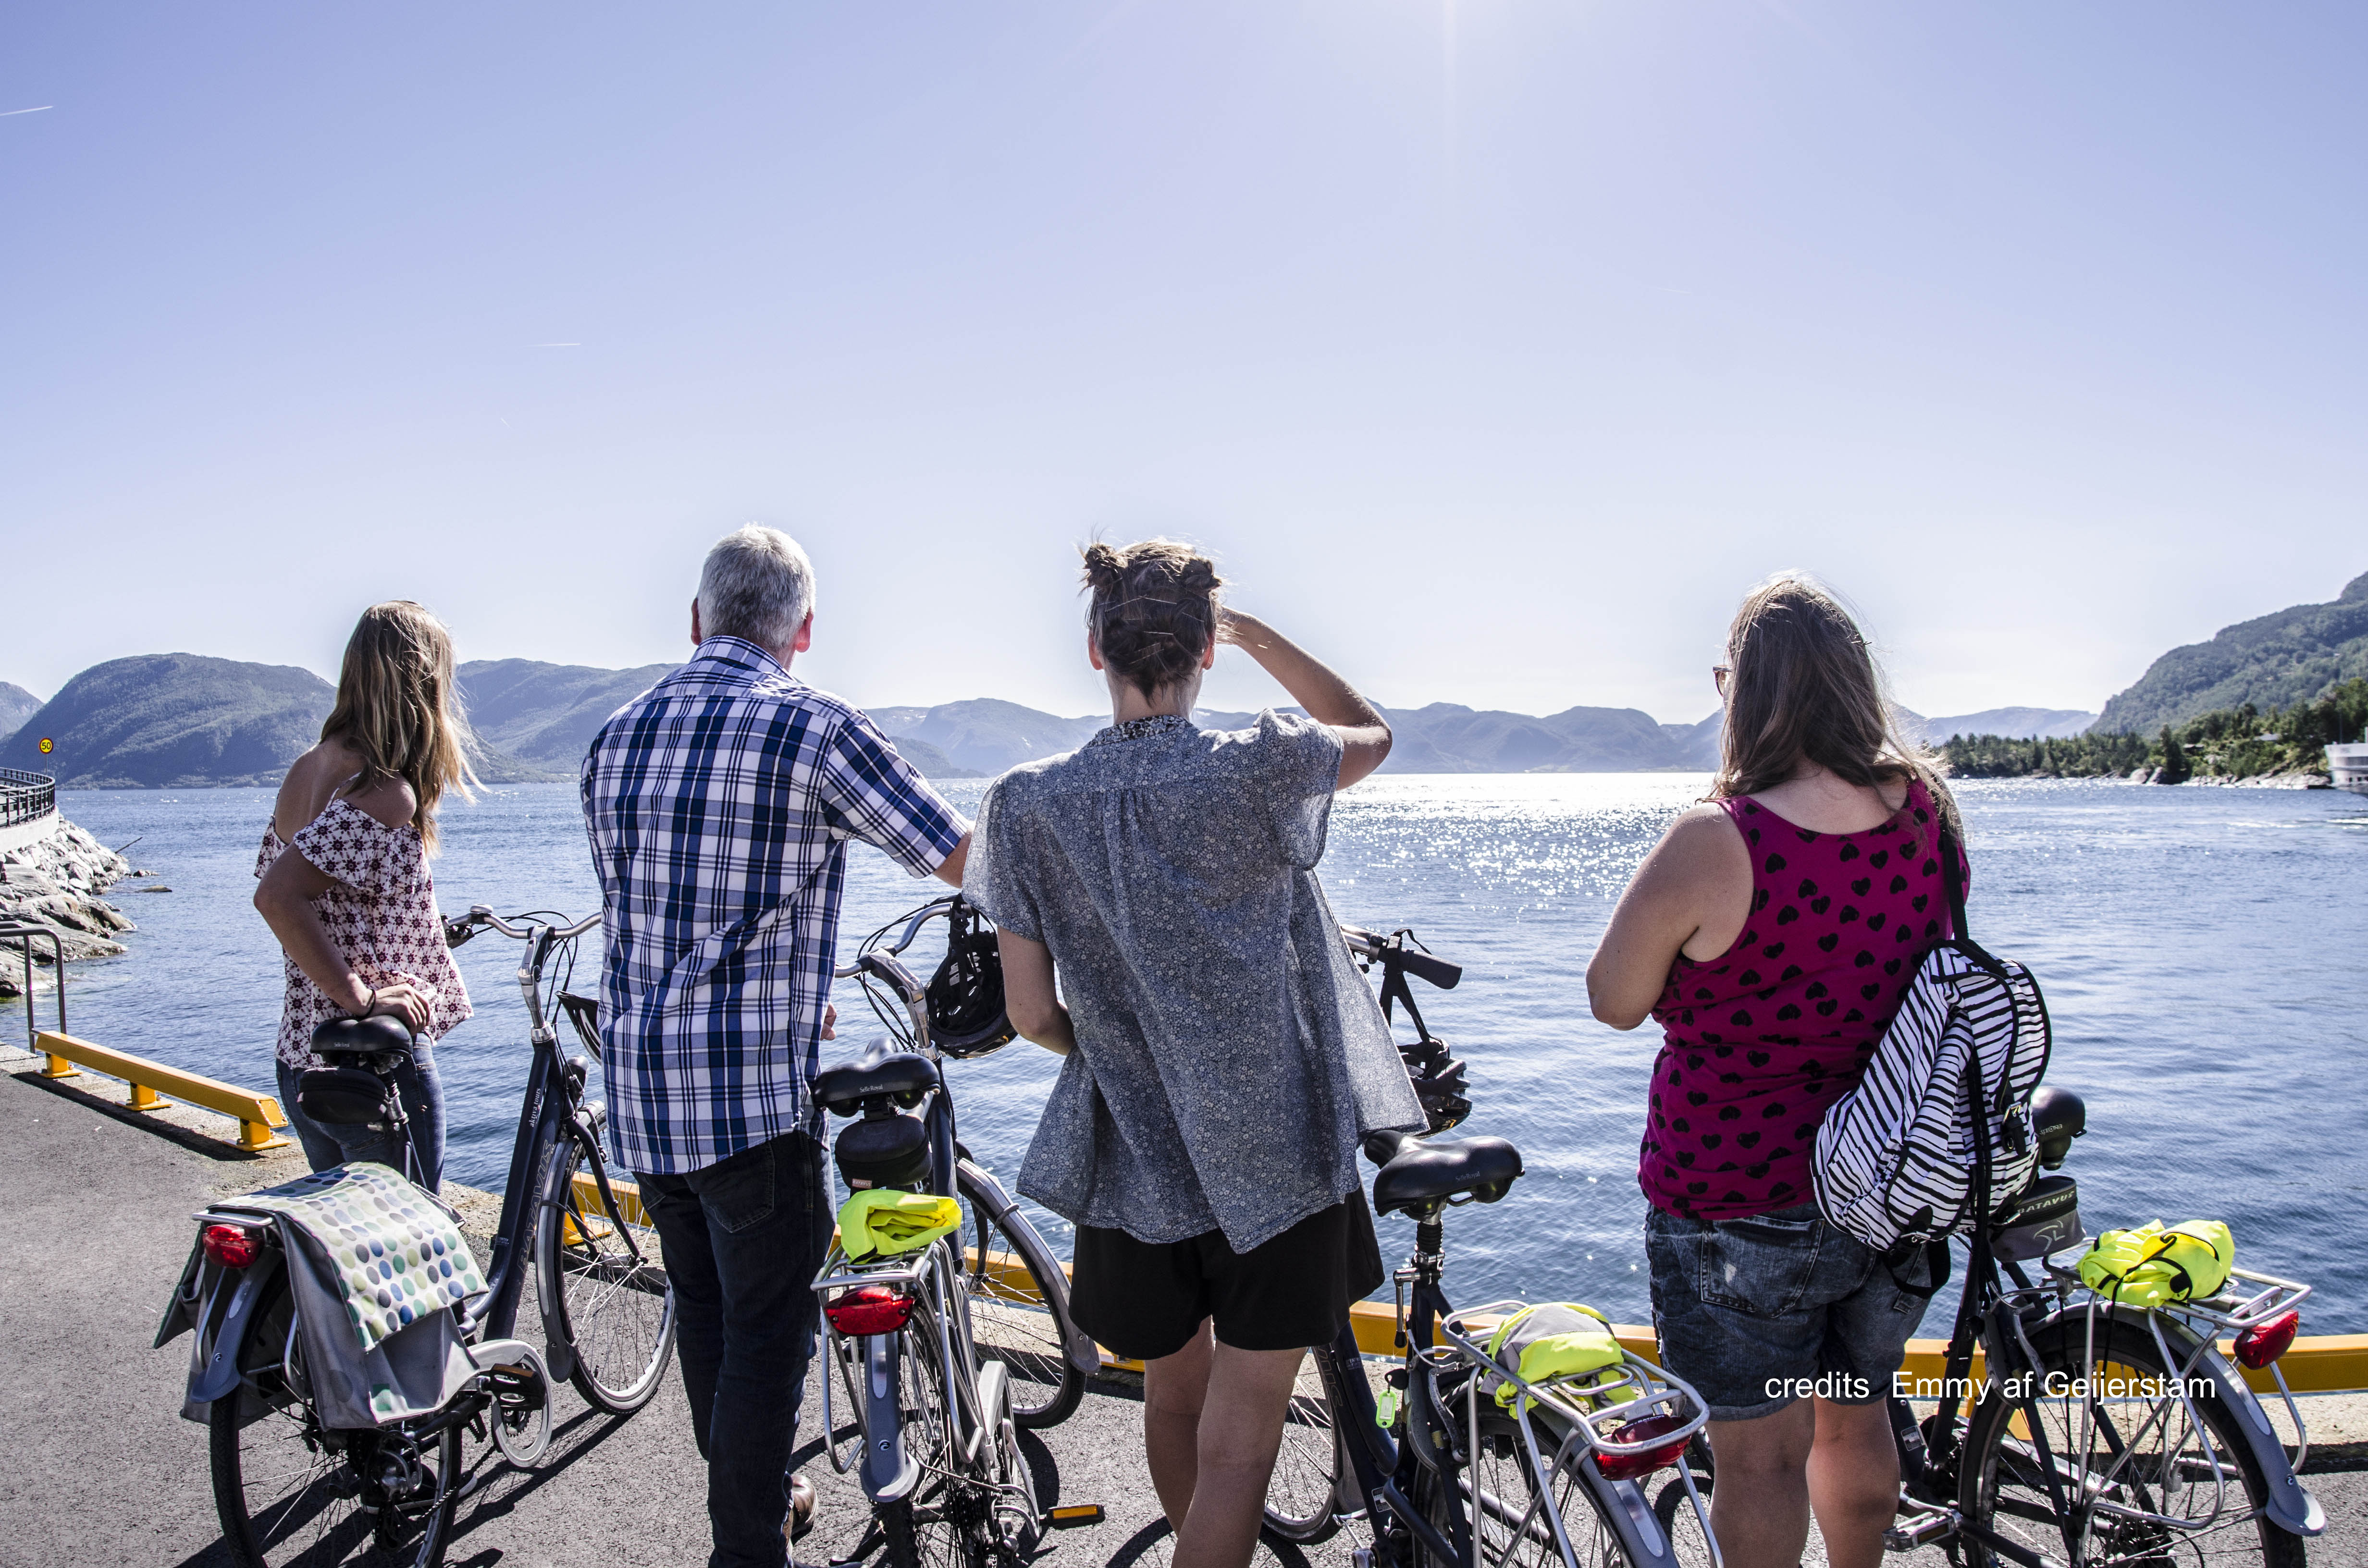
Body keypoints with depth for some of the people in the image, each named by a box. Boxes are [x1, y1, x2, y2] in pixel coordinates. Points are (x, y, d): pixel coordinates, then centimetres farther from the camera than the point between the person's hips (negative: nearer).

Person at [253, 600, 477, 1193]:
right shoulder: (385, 794, -20)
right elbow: (277, 897, -29)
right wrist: (361, 998, -23)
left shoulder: (307, 771, 7)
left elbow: (272, 885, 17)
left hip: (302, 1059, 9)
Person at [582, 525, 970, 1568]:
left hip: (636, 1088, 7)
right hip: (753, 1091, -7)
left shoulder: (615, 737, 8)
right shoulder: (813, 728, -13)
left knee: (704, 1312, 21)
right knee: (766, 1328, 5)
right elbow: (966, 861, -8)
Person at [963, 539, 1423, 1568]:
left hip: (1131, 1169, 4)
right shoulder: (1258, 769, -16)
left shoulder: (1026, 803, -8)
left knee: (1172, 1400, 26)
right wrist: (1257, 635, 7)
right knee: (1235, 1446, 6)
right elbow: (1369, 731, 7)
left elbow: (1030, 1011, -4)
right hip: (1275, 1165, -3)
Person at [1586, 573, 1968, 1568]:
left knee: (1761, 1455, 12)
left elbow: (1616, 1002, -13)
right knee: (1854, 1421, 26)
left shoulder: (1713, 846, -26)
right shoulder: (1931, 814, -7)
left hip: (1738, 1205, -6)